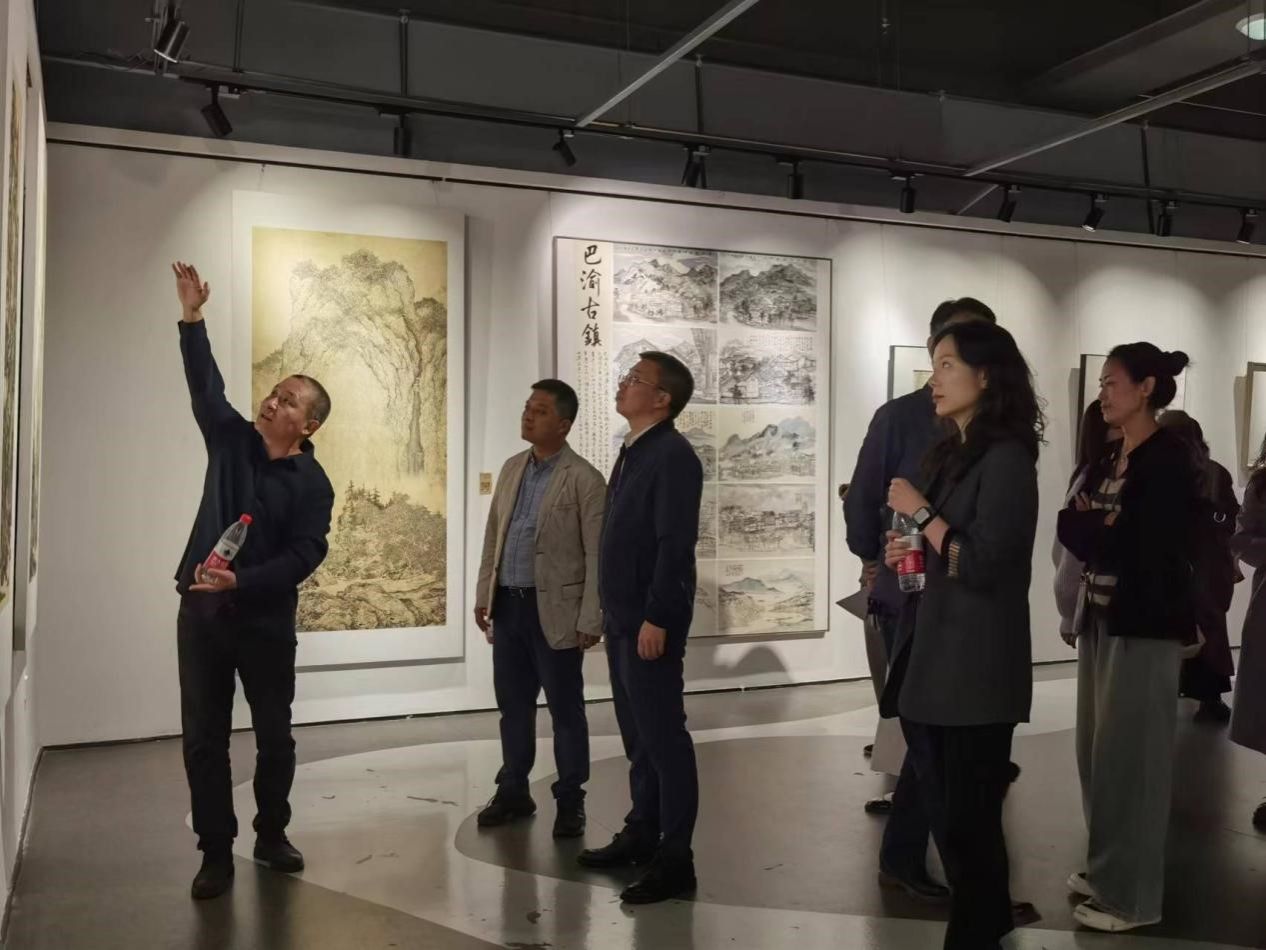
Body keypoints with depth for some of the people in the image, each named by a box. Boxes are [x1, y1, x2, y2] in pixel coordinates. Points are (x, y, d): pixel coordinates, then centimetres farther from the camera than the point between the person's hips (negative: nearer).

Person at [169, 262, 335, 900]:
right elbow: (205, 386, 1)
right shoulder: (232, 439, 4)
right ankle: (217, 852, 16)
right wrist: (191, 319, -8)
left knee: (274, 736, 9)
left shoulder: (312, 483, -9)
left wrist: (240, 582, -26)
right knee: (203, 738, 5)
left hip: (266, 621, -3)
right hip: (201, 613, 3)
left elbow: (304, 557, -16)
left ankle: (271, 835, 28)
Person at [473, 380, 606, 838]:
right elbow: (493, 537, 15)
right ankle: (513, 791, 29)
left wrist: (590, 620, -14)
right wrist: (483, 595, 12)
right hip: (508, 605, 6)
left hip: (554, 610, -6)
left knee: (565, 709, 6)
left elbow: (597, 555, -12)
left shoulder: (584, 479, -11)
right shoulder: (511, 469, 10)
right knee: (513, 705, 15)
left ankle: (570, 801, 19)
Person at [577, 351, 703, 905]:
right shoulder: (633, 452, 14)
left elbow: (675, 545, -20)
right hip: (622, 618, 9)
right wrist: (613, 612, 16)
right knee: (637, 735, 17)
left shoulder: (673, 455, -14)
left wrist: (657, 619, -22)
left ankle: (675, 859, 5)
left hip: (649, 621, -9)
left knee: (663, 737, -3)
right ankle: (641, 834, 28)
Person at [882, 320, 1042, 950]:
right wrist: (908, 552, 6)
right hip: (931, 657, 9)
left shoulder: (1006, 459, -13)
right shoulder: (952, 454, 14)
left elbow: (981, 562, -21)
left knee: (966, 817, 2)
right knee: (950, 811, 17)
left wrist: (919, 513, -14)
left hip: (974, 665, -9)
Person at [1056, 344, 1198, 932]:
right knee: (1098, 750, 13)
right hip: (1102, 616, 8)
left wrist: (1084, 522, -6)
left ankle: (1131, 894, 12)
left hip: (1145, 624, -8)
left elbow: (1138, 548, -20)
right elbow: (1081, 537, 11)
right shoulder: (1111, 460, 13)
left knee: (1130, 753, 0)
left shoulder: (1167, 460, -12)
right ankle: (1105, 868, 28)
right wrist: (1097, 526, -10)